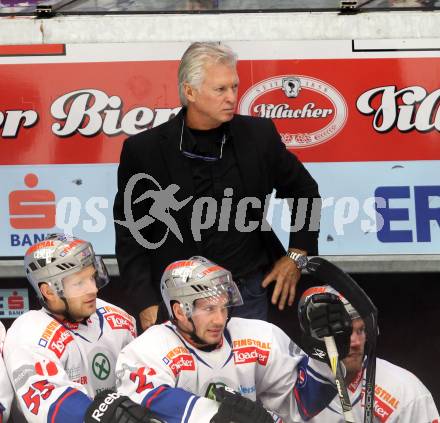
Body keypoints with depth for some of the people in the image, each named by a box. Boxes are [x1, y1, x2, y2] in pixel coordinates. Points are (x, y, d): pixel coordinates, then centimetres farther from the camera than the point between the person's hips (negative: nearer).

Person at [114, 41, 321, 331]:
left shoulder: (258, 135, 1)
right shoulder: (144, 150, -5)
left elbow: (304, 190, 17)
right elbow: (130, 235, 1)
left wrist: (297, 255, 9)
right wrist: (146, 304, -6)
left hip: (247, 295, 2)